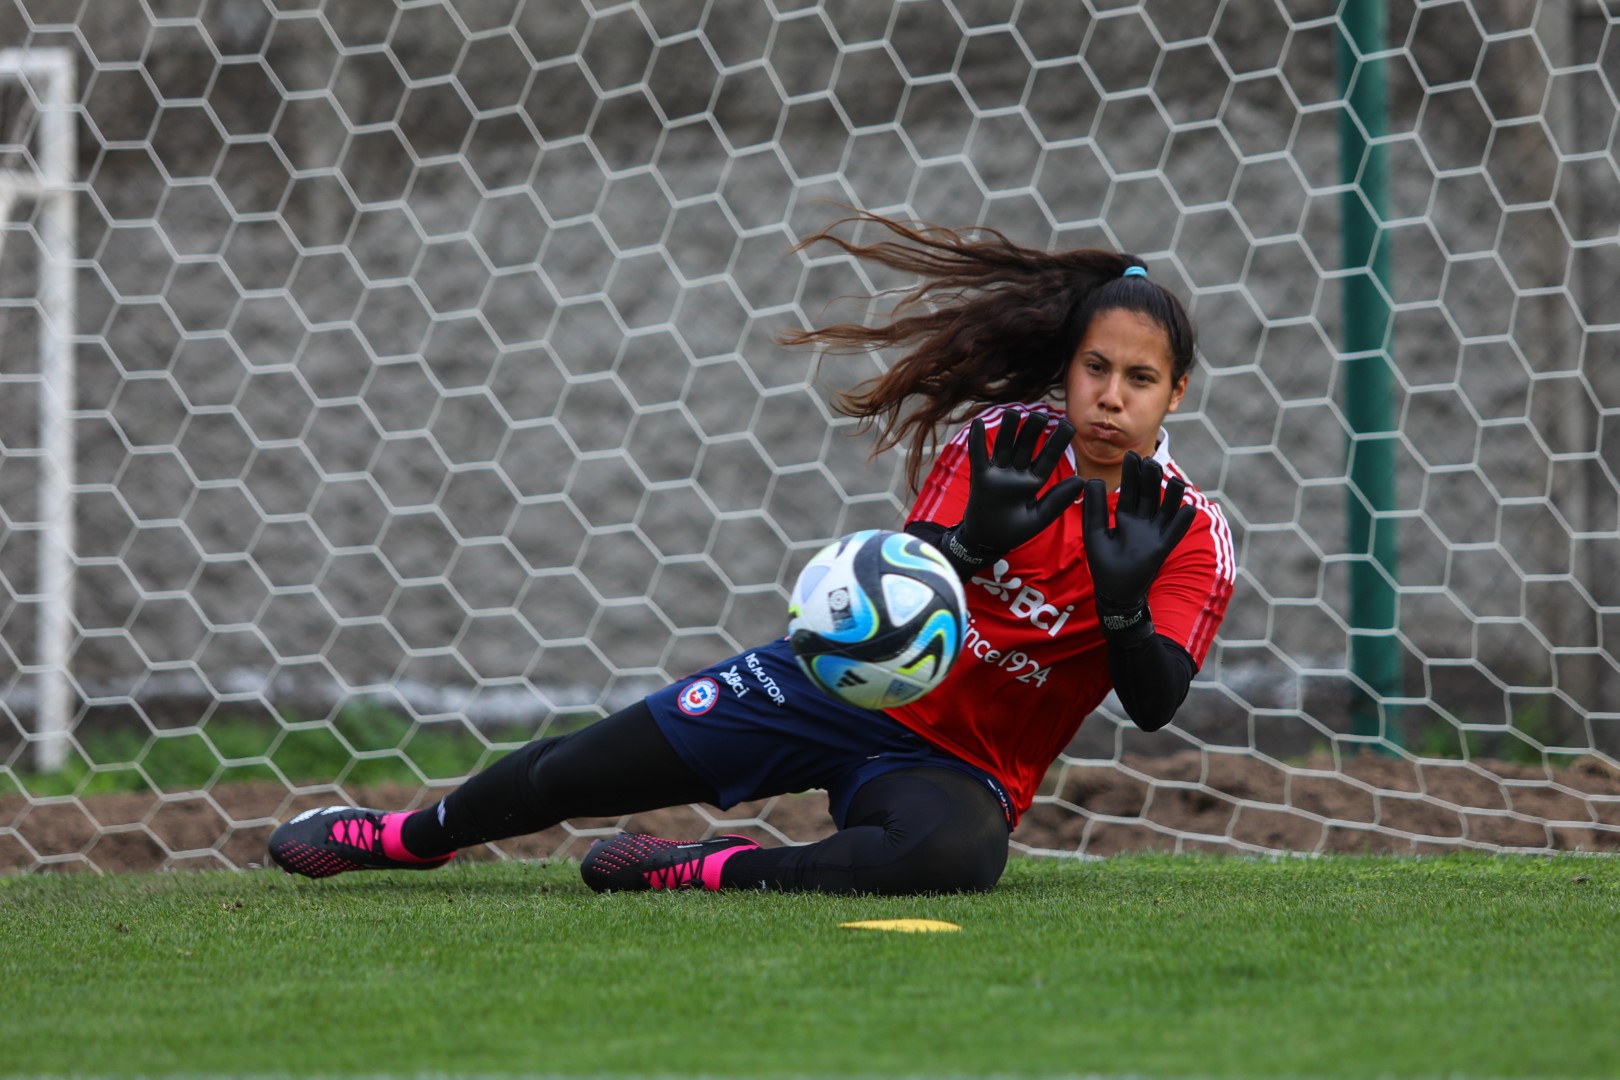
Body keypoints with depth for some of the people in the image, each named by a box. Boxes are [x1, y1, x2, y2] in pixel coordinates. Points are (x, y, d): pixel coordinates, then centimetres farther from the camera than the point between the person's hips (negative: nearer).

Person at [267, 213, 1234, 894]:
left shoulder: (1193, 538, -12)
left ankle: (695, 873, -23)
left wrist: (1122, 596, -42)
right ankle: (409, 835, 38)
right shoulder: (1005, 444, -7)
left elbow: (1154, 704, -23)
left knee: (959, 851, -42)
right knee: (573, 776, 5)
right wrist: (969, 539, -36)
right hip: (844, 678, 3)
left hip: (957, 763, -2)